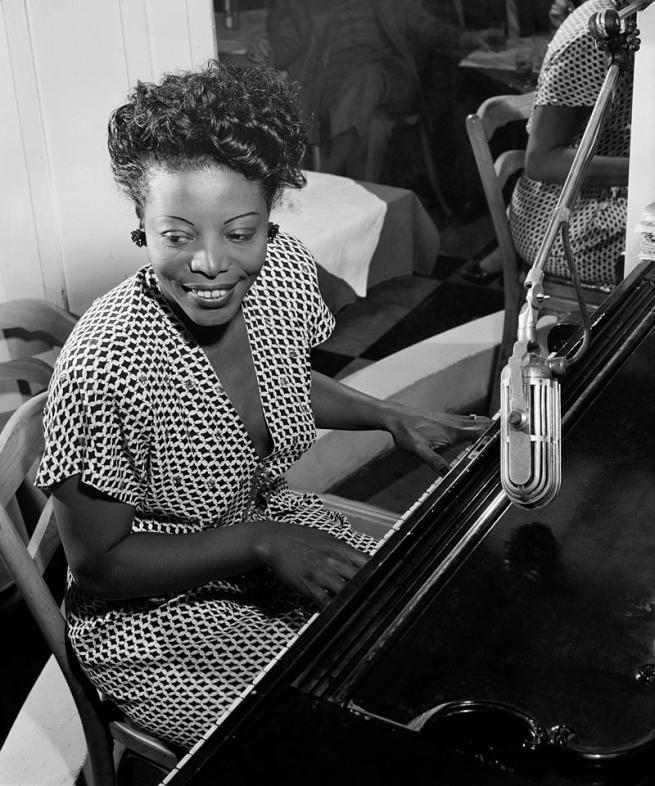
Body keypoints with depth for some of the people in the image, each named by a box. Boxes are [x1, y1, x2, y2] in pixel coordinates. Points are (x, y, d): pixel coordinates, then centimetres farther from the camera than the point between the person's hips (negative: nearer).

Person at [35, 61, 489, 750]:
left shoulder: (285, 267, -12)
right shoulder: (104, 363, -31)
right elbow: (98, 563, -19)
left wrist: (391, 417, -1)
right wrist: (260, 544, -24)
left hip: (274, 525, 6)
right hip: (150, 616, -6)